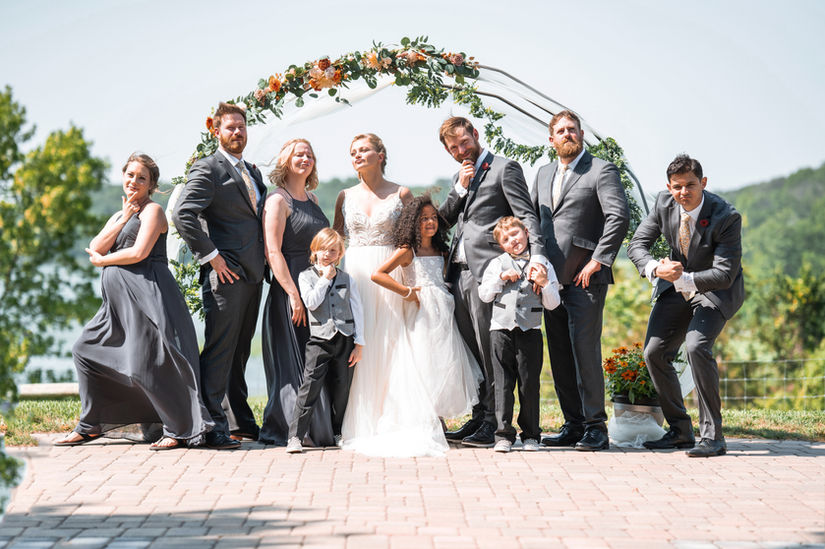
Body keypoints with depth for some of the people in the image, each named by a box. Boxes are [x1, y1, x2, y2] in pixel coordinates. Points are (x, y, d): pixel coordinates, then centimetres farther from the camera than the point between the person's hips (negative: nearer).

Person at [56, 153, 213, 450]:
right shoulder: (118, 215, 21)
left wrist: (102, 261, -2)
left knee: (147, 363, -13)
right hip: (120, 300, 9)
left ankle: (180, 430, -4)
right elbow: (95, 248, 6)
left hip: (146, 295, -9)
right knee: (87, 350, 11)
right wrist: (123, 219, -1)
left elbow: (139, 253, -15)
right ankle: (90, 426, 20)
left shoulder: (152, 210, -3)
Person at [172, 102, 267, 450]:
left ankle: (242, 420, 22)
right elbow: (182, 215, -18)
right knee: (219, 350, -8)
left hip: (252, 274, 8)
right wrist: (211, 256, -17)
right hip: (225, 274, -8)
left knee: (240, 351, 14)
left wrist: (264, 259, 14)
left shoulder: (252, 172, 20)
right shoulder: (208, 169, -6)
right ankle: (213, 426, -6)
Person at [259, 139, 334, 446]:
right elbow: (273, 252, -15)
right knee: (294, 363, -5)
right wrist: (294, 295, -21)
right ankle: (289, 430, 1)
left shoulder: (312, 199, 16)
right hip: (290, 290, -8)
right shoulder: (278, 201, -7)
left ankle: (319, 427, 18)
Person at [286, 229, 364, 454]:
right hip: (320, 339, -2)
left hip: (345, 340, 2)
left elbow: (358, 310, 9)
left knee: (341, 388, 6)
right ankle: (295, 435, -9)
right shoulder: (306, 276, 6)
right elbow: (311, 302, -11)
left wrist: (359, 343, 3)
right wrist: (326, 279, -6)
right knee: (310, 386, -10)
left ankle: (338, 432, 22)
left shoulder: (346, 279, 10)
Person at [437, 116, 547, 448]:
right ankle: (478, 418, 16)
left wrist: (536, 254, -24)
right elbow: (444, 219, 17)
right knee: (470, 351, 9)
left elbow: (526, 215, -10)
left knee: (489, 350, -6)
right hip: (459, 272, 7)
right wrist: (460, 188, 2)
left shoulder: (504, 168, 0)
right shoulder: (459, 176, 25)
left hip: (486, 271, -7)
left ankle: (493, 425, -2)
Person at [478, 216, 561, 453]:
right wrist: (501, 278, -5)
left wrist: (544, 284, -10)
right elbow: (484, 295, 7)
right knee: (503, 383, -1)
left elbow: (552, 303, 7)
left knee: (530, 383, 2)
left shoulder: (543, 265, 9)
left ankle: (531, 435, 12)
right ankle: (504, 435, 2)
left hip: (530, 330, -1)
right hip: (501, 329, 1)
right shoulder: (497, 264, 11)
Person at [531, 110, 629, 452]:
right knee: (560, 355, 7)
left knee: (585, 350, -11)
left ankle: (595, 427, -4)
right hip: (552, 278, 7)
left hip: (585, 278, -7)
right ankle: (573, 425, 15)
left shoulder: (601, 171, -2)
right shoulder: (544, 174, 19)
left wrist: (597, 261, -16)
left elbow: (620, 216, -13)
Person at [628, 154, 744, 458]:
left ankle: (712, 436, -18)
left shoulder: (726, 216, -27)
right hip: (676, 285, 6)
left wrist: (684, 278, -40)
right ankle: (679, 430, 14)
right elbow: (637, 245, -8)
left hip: (716, 289, -6)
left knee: (696, 347, -27)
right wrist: (655, 268, -30)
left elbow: (725, 274, -27)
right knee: (654, 352, 0)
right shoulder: (664, 203, -12)